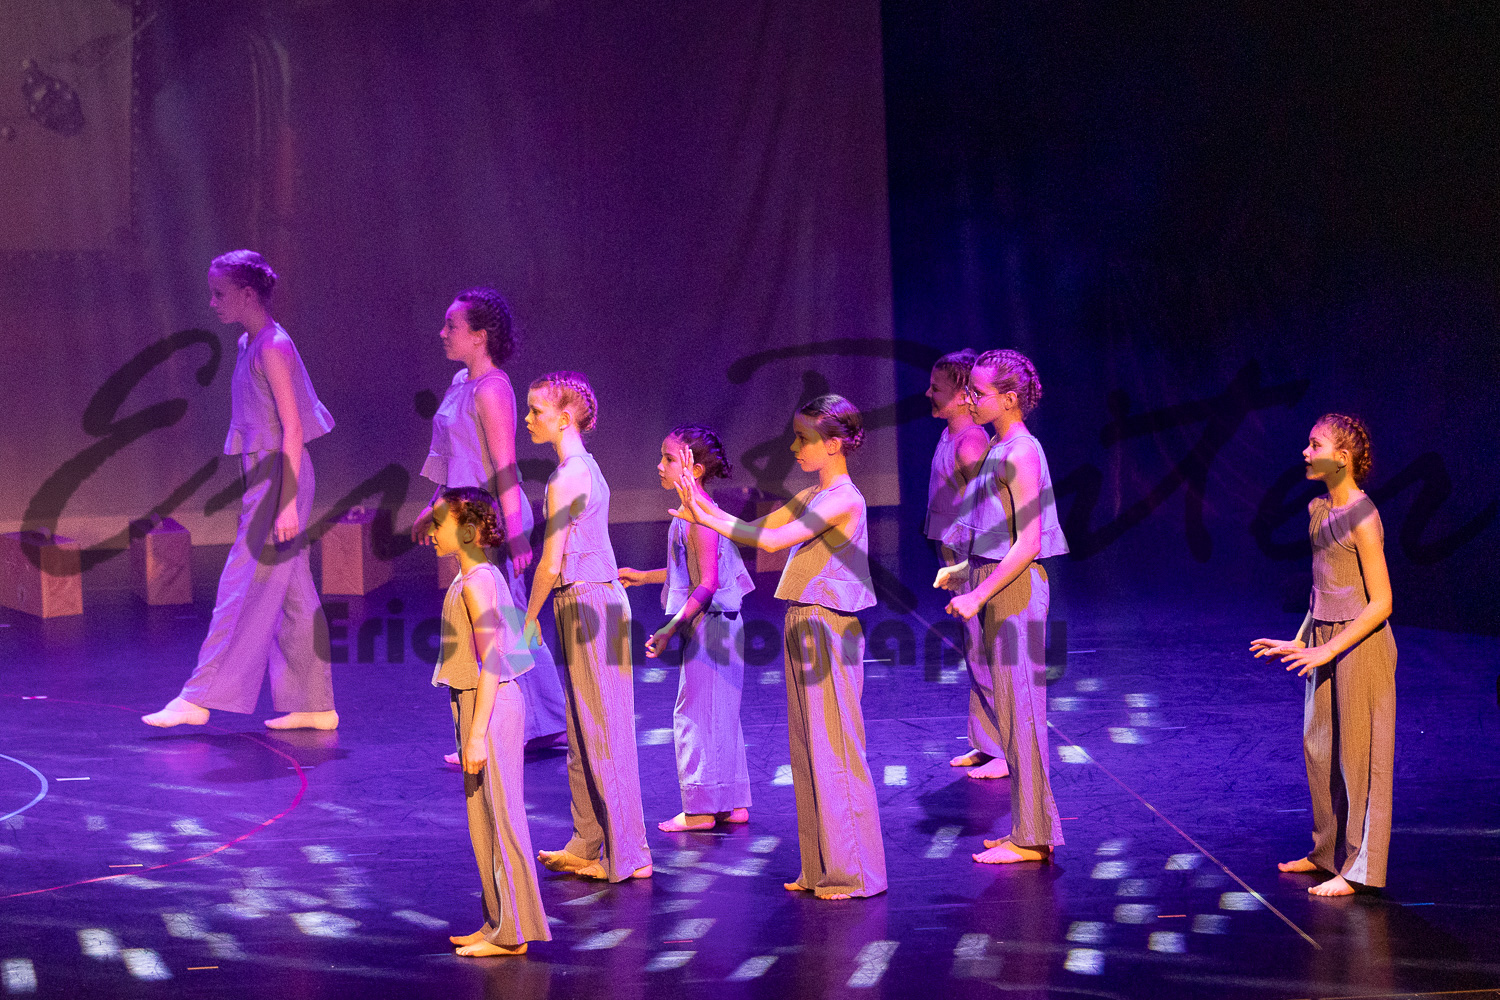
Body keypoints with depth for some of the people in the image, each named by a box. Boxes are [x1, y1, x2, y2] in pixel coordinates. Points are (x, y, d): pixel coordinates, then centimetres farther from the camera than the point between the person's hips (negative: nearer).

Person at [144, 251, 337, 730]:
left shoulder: (273, 347, -14)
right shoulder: (249, 344, 14)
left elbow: (293, 428, -18)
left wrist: (287, 504, -21)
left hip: (280, 477, -10)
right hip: (264, 476, 10)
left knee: (243, 589, -5)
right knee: (293, 594, 10)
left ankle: (198, 698, -2)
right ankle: (315, 705, 14)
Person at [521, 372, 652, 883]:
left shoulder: (566, 478, -16)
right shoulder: (586, 466, 13)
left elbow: (551, 563, -18)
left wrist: (529, 618, -6)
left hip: (585, 603, -9)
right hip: (602, 595, 9)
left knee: (603, 731, -3)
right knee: (584, 730, 15)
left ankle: (627, 855, 3)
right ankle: (588, 845, 22)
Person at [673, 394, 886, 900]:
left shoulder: (843, 499, -15)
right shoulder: (812, 498, 13)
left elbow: (771, 540, -22)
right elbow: (759, 528, 12)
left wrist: (707, 518, -17)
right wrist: (705, 508, -3)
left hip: (829, 630, -9)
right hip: (803, 627, 9)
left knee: (835, 750, -3)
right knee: (809, 753, 13)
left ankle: (854, 871, 5)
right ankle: (821, 868, 21)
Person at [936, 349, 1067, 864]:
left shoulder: (1021, 454, -16)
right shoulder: (998, 447, 12)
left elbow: (1027, 543, -21)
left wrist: (979, 594, -21)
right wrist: (965, 570, 16)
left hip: (1014, 589, -10)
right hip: (993, 582, 10)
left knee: (1018, 707, -4)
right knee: (999, 705, 13)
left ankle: (1031, 837, 3)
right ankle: (1030, 827, 21)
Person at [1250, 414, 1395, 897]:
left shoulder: (1362, 517, -17)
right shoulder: (1319, 510, 9)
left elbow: (1381, 603, -17)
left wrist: (1329, 650, -19)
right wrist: (1299, 643, 14)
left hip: (1359, 644, -9)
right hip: (1323, 643, 9)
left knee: (1358, 754, -2)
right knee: (1318, 749, 15)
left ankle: (1359, 869, 6)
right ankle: (1327, 852, 30)